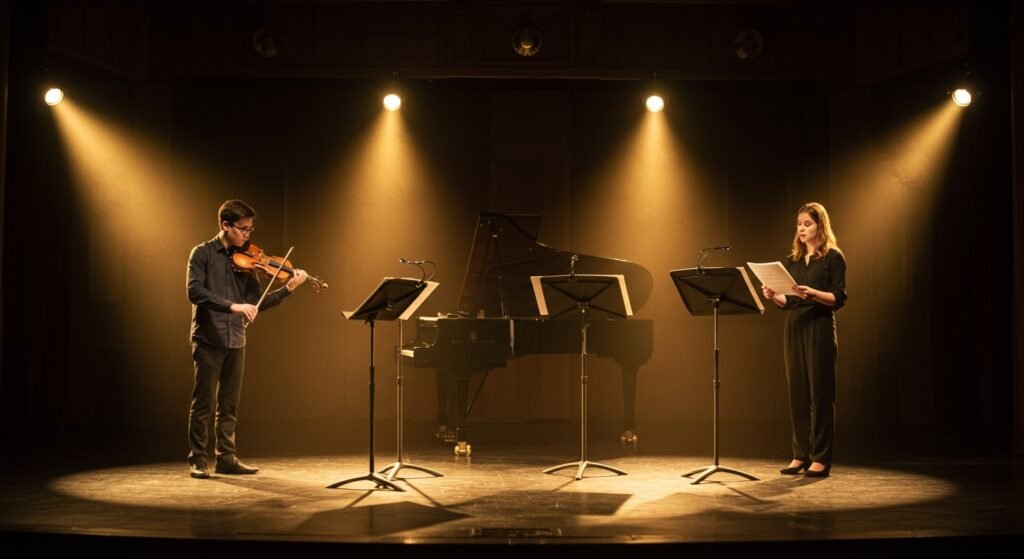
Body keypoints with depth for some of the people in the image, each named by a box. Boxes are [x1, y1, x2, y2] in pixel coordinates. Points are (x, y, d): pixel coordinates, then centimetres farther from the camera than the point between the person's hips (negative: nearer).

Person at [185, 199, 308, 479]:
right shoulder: (202, 254, -3)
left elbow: (256, 302, 7)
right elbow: (195, 291, -17)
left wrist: (288, 288, -7)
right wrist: (232, 305, -27)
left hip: (236, 341, 5)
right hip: (208, 339, -5)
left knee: (229, 405, 10)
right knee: (204, 403, -2)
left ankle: (226, 457, 17)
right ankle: (198, 460, 7)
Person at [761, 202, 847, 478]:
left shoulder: (833, 257, -1)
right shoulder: (792, 260, 15)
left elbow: (839, 298, -8)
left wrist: (812, 293, -24)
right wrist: (774, 296, -6)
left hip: (820, 328, -5)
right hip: (793, 327, 5)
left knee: (820, 392, -3)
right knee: (797, 392, 5)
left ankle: (821, 458, 2)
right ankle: (800, 454, 11)